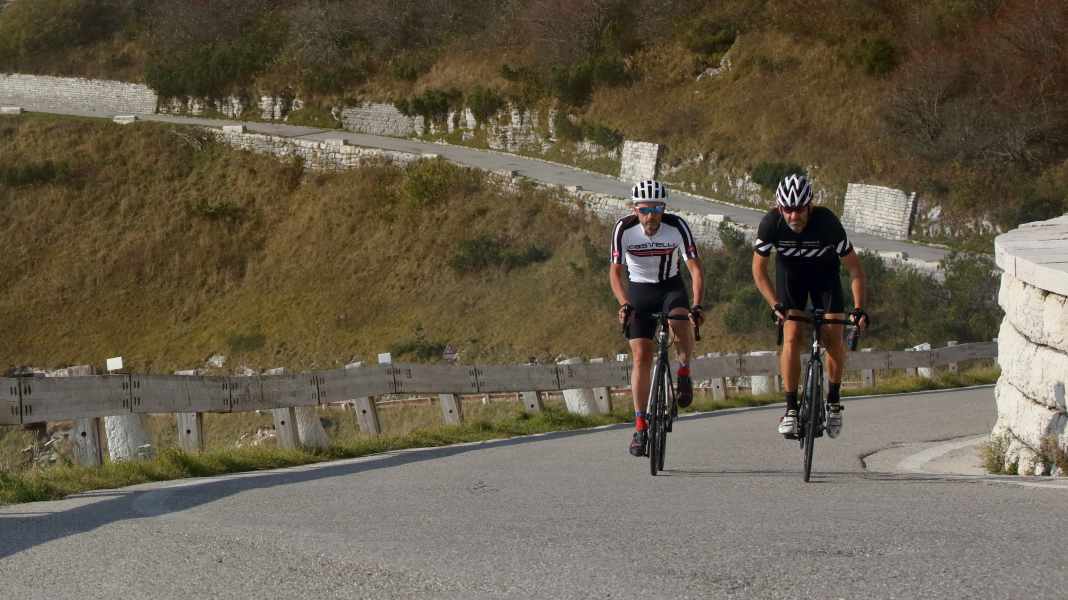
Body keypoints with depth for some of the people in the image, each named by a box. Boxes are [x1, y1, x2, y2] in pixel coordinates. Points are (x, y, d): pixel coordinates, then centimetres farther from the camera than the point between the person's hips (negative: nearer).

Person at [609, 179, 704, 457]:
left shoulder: (677, 226, -22)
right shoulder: (624, 229, -20)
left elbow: (695, 268, -23)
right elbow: (615, 271, -18)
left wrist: (696, 305, -36)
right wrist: (624, 305, -34)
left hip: (670, 287, -1)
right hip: (638, 291, 1)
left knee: (680, 321, -34)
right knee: (641, 356, -7)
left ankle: (684, 372, -7)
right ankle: (641, 426, -1)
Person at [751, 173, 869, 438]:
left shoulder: (827, 222, -33)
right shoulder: (771, 223, -30)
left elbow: (854, 268, -26)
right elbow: (758, 269, -17)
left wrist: (859, 309, -35)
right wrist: (775, 305, -29)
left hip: (825, 270, -1)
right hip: (789, 270, 1)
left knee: (833, 339, -12)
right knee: (792, 337, -16)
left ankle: (833, 401, 10)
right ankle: (791, 409, -9)